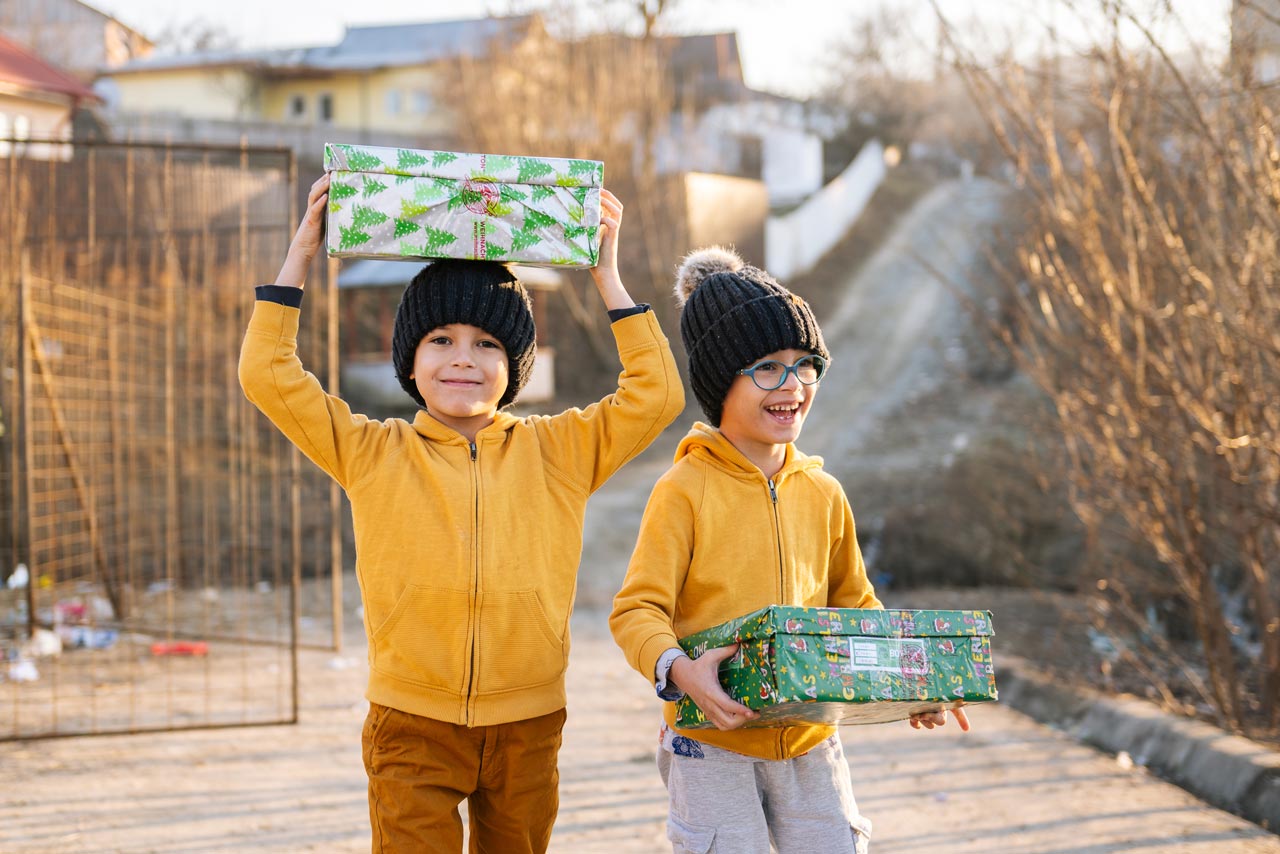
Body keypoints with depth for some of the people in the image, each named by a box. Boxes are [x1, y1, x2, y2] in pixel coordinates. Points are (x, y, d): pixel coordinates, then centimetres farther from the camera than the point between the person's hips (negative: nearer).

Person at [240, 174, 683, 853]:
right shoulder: (374, 454, 3)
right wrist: (300, 255, 0)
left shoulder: (556, 452, 6)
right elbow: (268, 374, 0)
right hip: (412, 727, -1)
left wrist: (608, 278, 2)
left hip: (527, 729, 2)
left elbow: (655, 395, 3)